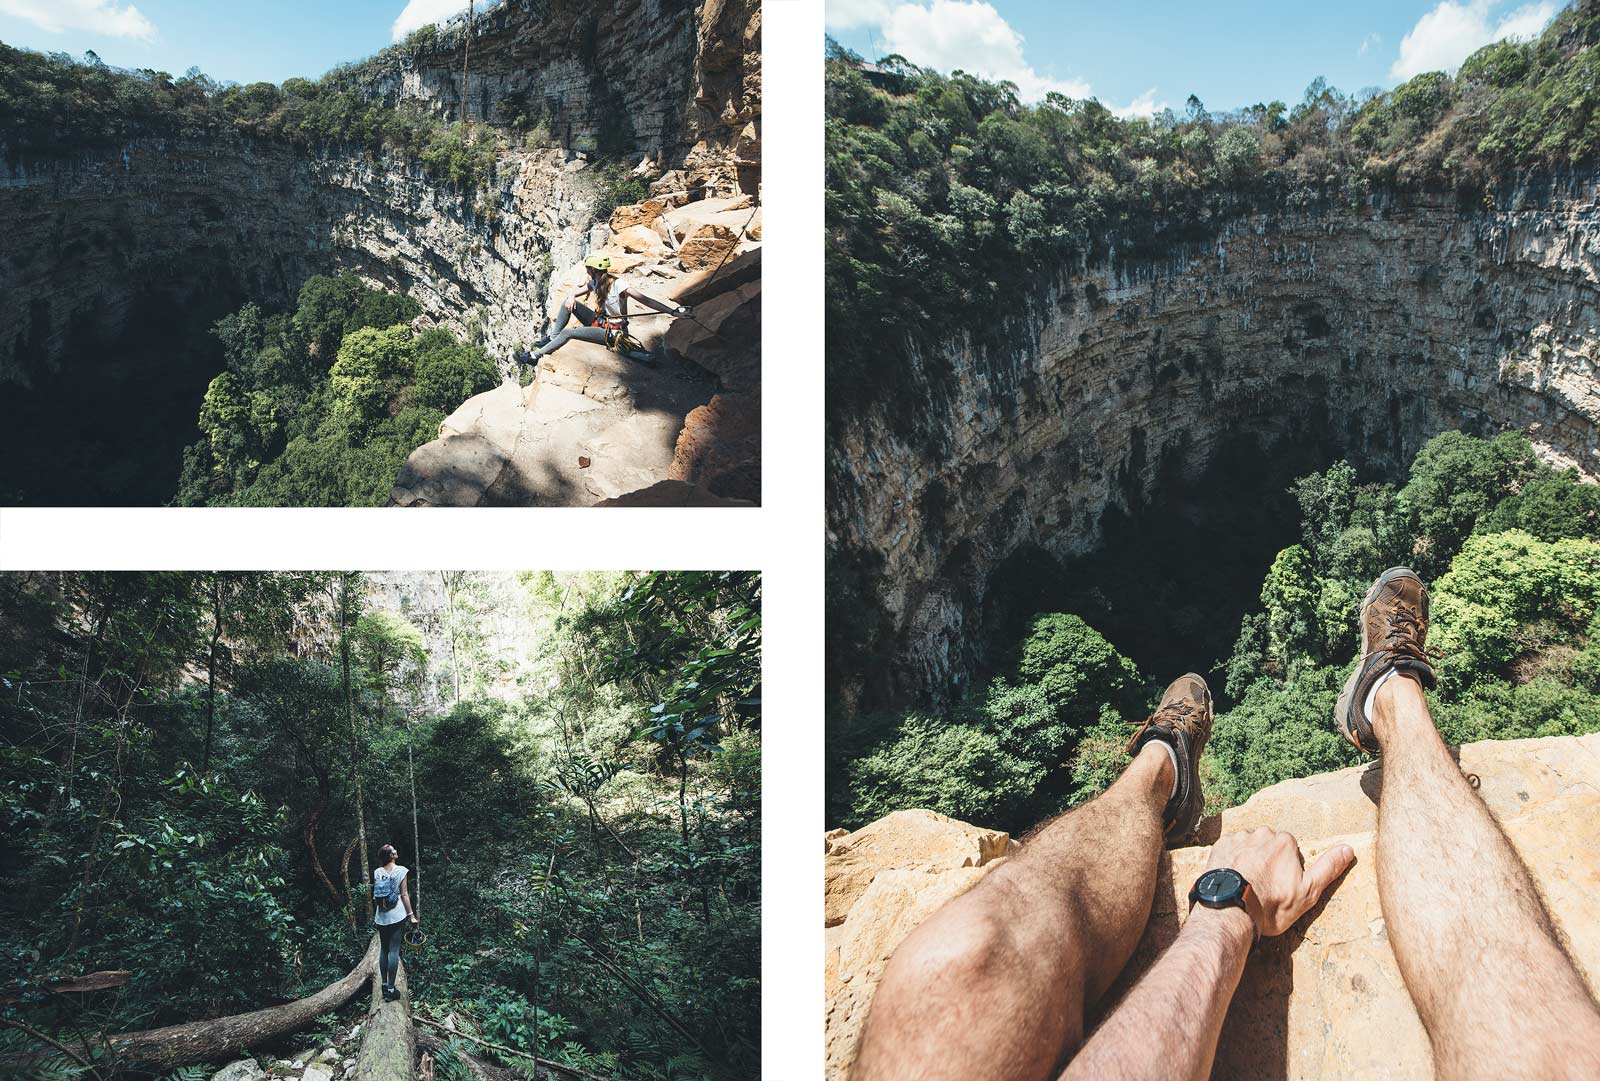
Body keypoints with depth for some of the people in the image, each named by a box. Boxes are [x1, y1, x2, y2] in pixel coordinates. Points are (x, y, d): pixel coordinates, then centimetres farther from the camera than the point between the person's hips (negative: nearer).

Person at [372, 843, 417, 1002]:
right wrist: (411, 914, -2)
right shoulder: (400, 870, -8)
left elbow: (374, 897, 7)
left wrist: (374, 916, 17)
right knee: (394, 950, -2)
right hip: (396, 916, -4)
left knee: (383, 950, 13)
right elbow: (404, 895, -8)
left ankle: (384, 985, 17)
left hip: (381, 917, 4)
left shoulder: (377, 872, 3)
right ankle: (391, 989, -3)